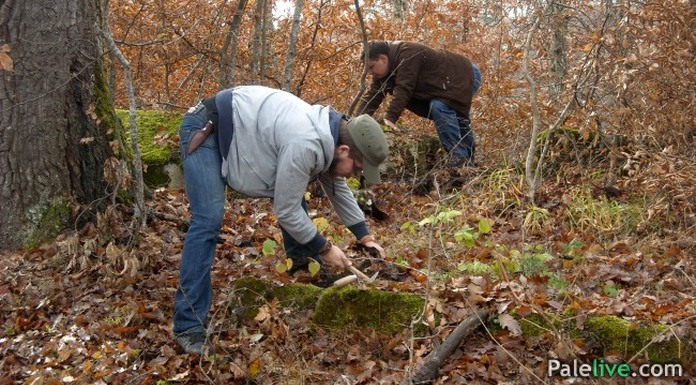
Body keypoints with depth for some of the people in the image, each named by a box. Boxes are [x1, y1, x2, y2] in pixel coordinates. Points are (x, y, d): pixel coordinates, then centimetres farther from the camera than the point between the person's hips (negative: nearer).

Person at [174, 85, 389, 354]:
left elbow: (337, 188, 15)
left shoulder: (330, 134, -2)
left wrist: (365, 237, 16)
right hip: (205, 129, -9)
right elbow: (286, 211, -23)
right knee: (208, 221, -19)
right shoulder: (304, 146, -32)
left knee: (291, 193, 10)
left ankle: (304, 265, 31)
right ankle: (189, 327, -15)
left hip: (240, 127, 10)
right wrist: (324, 248, -10)